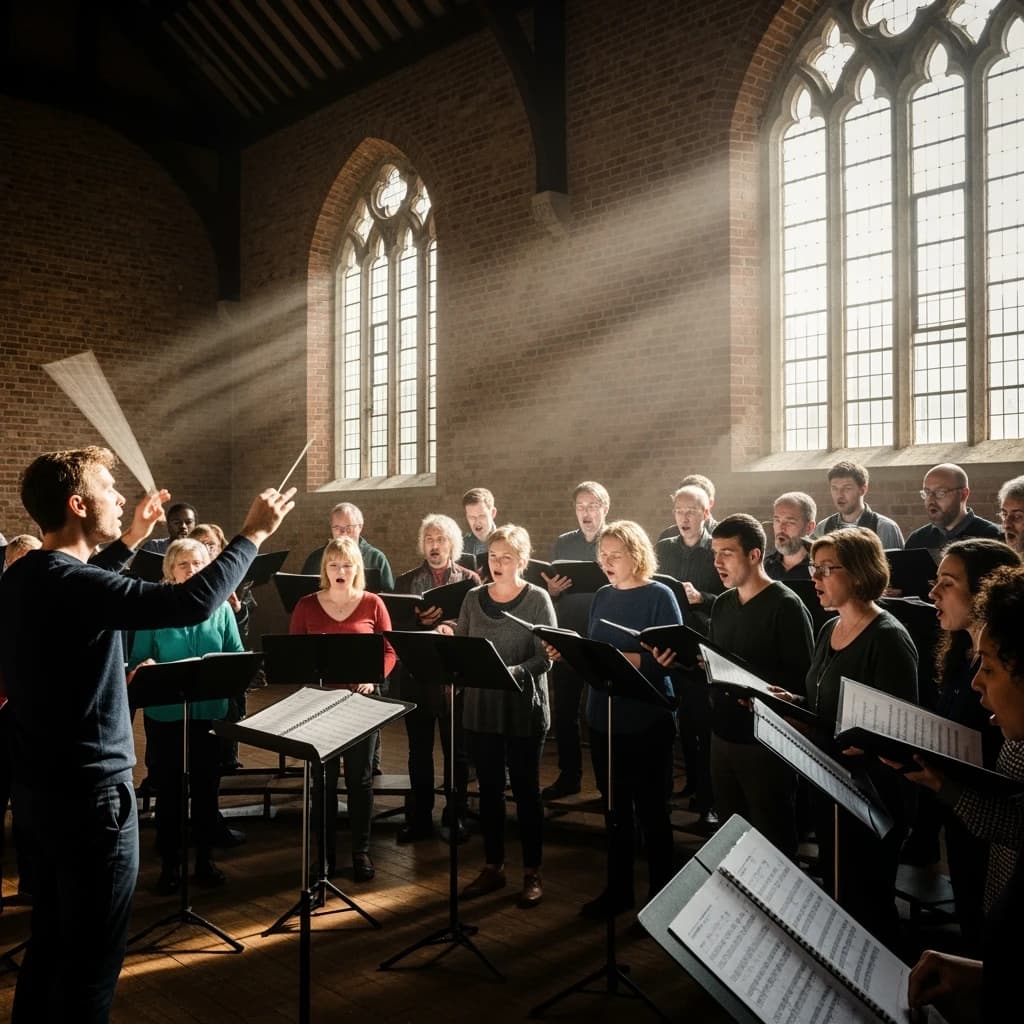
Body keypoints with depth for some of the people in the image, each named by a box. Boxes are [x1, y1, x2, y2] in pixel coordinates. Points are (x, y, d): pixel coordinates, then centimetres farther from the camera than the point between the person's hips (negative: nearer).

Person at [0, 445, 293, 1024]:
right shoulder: (68, 583, -24)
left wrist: (132, 541, 27)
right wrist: (253, 535, -21)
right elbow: (192, 603, -33)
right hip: (89, 789, -10)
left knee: (53, 935, 22)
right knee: (92, 955, 4)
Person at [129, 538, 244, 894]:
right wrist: (145, 668, -25)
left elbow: (237, 658, 2)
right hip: (165, 713, -2)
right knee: (169, 789, 8)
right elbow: (137, 663, -3)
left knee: (206, 787, 11)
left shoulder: (221, 608, 2)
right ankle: (169, 863, 21)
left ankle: (205, 858, 25)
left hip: (209, 711, 2)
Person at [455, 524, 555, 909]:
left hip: (524, 708, -4)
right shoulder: (473, 599, 6)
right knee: (489, 789, 12)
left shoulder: (537, 599, -7)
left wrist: (511, 672, -28)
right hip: (481, 708, 4)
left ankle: (532, 872, 19)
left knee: (525, 790, 6)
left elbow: (545, 658, -13)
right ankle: (492, 867, 25)